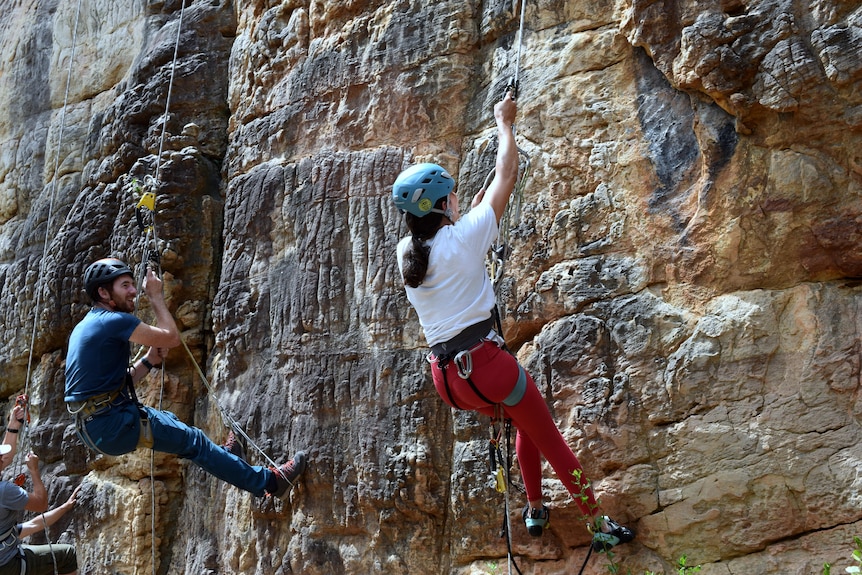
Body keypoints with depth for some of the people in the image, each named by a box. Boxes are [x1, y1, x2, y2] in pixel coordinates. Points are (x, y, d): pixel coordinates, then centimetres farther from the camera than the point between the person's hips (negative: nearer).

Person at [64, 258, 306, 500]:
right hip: (114, 424, -9)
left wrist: (150, 360, 6)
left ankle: (221, 457, 48)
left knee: (170, 420, 29)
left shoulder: (83, 328, 15)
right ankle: (269, 481, 8)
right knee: (194, 440, 0)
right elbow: (171, 337, -9)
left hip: (91, 429, 9)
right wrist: (155, 296, 1)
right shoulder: (114, 321, -16)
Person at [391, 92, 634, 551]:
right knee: (551, 440, 11)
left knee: (526, 422, 29)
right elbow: (506, 177, 0)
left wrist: (474, 207, 31)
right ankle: (600, 526, 21)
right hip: (485, 364, -6)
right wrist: (505, 123, 13)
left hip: (446, 377, 7)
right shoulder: (464, 237, -11)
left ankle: (535, 510, 38)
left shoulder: (406, 252, 4)